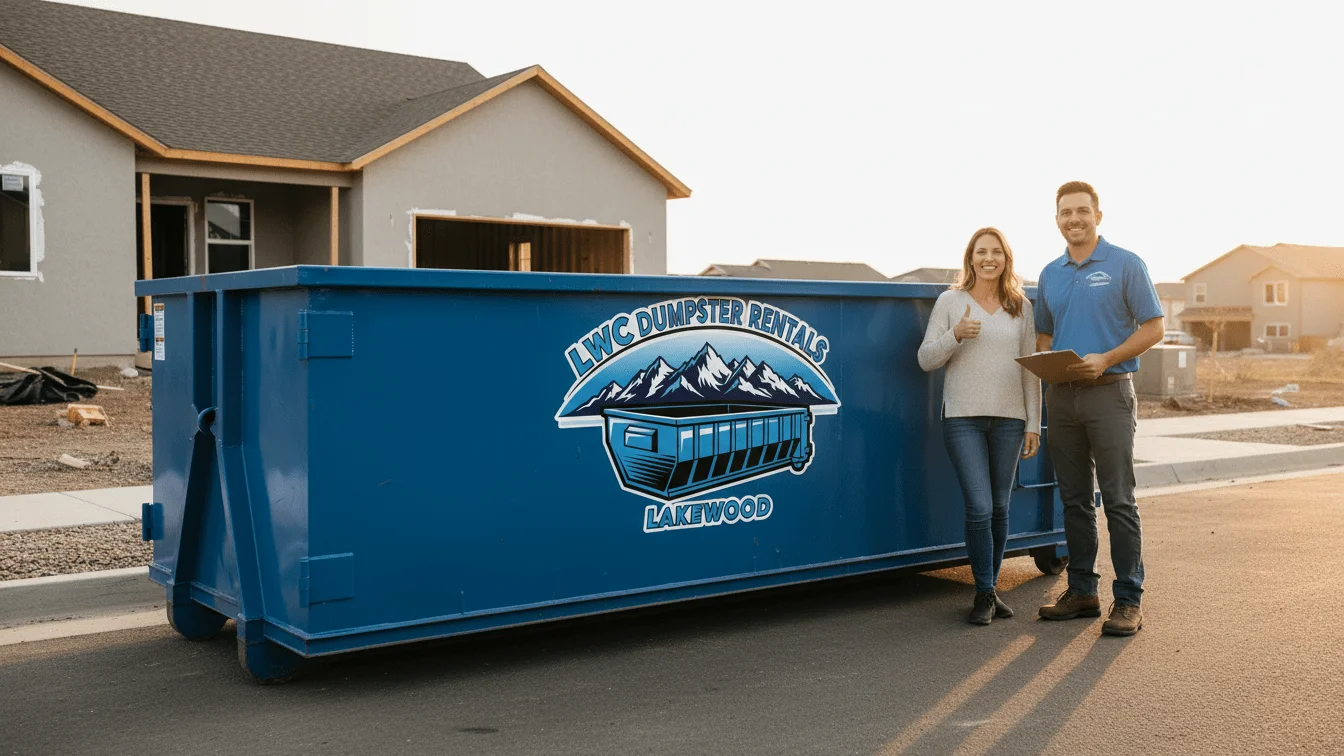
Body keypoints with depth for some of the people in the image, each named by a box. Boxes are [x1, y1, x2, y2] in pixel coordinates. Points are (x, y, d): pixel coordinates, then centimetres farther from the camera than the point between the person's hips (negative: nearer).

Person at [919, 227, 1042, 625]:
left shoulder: (1021, 307, 10)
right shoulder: (950, 301, 3)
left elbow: (1030, 369, 10)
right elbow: (926, 360, 0)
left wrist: (1033, 424, 6)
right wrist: (955, 335, -17)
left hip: (1009, 419, 3)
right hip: (963, 418, -3)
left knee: (1000, 508, 8)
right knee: (979, 508, -9)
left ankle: (990, 589, 21)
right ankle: (984, 593, 4)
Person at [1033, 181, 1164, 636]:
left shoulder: (1125, 265, -2)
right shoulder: (1050, 275, 14)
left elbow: (1152, 328, -4)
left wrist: (1105, 359, -16)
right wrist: (1045, 360, -1)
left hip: (1109, 393, -5)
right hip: (1061, 396, 5)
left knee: (1118, 500, -5)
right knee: (1074, 499, 10)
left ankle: (1128, 600, 0)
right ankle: (1081, 591, 18)